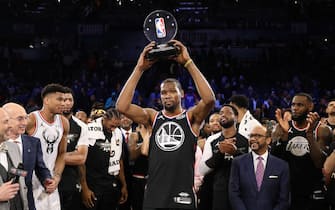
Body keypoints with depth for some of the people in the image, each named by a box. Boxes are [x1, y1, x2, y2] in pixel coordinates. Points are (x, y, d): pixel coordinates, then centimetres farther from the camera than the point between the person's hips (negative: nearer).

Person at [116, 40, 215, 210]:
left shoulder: (191, 117, 3)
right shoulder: (152, 117, 9)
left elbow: (209, 99, -18)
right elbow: (122, 106, -7)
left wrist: (188, 62, -18)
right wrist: (139, 69, -10)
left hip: (182, 194, -2)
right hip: (154, 195, 2)